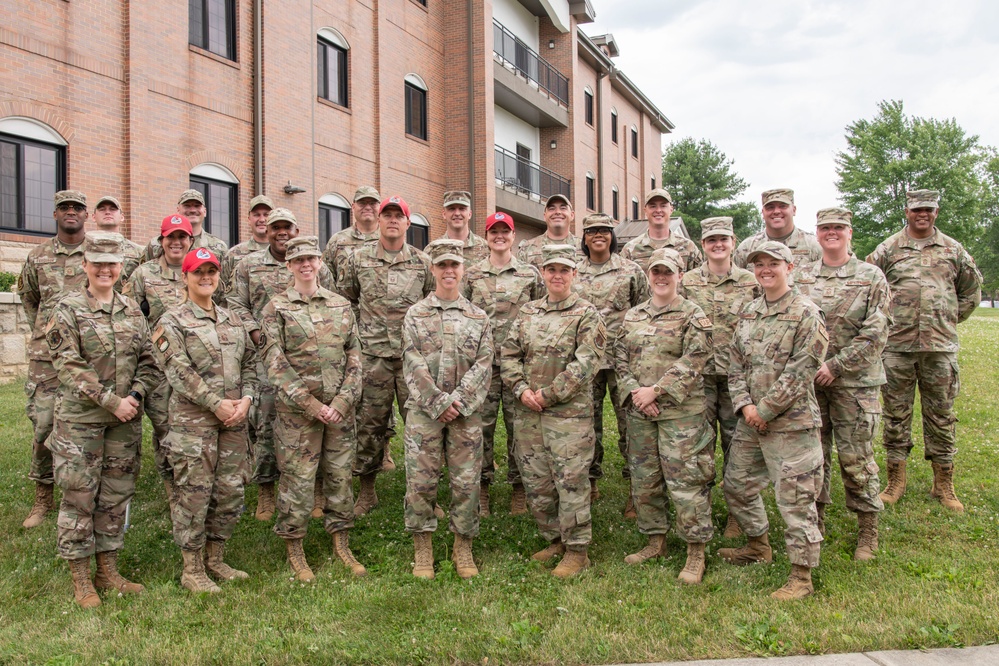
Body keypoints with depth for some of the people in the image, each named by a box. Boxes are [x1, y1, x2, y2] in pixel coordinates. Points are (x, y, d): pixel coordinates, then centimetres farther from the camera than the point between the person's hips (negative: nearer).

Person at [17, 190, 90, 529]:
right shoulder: (38, 256, 10)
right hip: (46, 355, 2)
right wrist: (41, 331, 18)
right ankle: (43, 498, 17)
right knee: (43, 425, 2)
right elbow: (27, 297, 24)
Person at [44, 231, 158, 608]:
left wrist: (134, 396, -8)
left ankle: (108, 571, 23)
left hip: (126, 419, 5)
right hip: (79, 419, -4)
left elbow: (148, 360, 8)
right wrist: (111, 401, -16)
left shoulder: (132, 310, 9)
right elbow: (69, 366, -12)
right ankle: (80, 579, 15)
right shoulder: (68, 310, -5)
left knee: (116, 495, 11)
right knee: (79, 496, 2)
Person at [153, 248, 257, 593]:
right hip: (192, 420, -6)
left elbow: (249, 362, 14)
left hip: (234, 420, 6)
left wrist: (246, 398, -3)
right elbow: (179, 372, -13)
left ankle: (216, 560, 26)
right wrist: (216, 403, -16)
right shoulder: (172, 322, -3)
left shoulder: (232, 319, 15)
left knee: (230, 491, 10)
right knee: (194, 493, -1)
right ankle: (192, 570, 13)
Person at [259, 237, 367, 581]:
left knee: (340, 475, 9)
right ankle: (295, 551, 16)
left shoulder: (340, 305, 9)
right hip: (297, 410, -3)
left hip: (340, 407, 3)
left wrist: (343, 401, -6)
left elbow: (354, 356, 7)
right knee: (297, 479, 1)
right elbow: (274, 362, -7)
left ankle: (341, 544, 23)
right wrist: (310, 404, -13)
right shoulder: (277, 307, 0)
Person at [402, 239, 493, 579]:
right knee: (421, 481, 0)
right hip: (424, 410, -1)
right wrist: (439, 402, -13)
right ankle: (422, 551, 14)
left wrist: (458, 402, -12)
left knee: (466, 482, 3)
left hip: (466, 412, 1)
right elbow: (414, 364, -3)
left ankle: (463, 549, 18)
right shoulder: (416, 315, 7)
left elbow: (483, 364, 1)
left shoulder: (478, 317, 10)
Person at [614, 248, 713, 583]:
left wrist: (655, 390, -16)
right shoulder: (633, 316, 14)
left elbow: (692, 361, -12)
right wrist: (634, 391, -7)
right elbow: (619, 357, 9)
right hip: (639, 413, 6)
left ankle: (696, 553, 7)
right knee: (643, 480, 12)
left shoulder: (693, 315, -2)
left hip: (681, 411, -5)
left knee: (685, 481, -5)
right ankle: (656, 540, 29)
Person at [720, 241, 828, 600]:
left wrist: (765, 409, -15)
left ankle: (802, 575, 9)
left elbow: (800, 371, -15)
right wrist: (745, 405, -5)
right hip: (750, 419, 8)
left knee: (795, 496, -4)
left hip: (791, 421, -7)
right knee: (737, 484, 18)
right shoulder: (748, 313, 11)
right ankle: (759, 546, 39)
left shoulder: (805, 313, -9)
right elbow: (736, 364, 11)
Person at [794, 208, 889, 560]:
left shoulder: (871, 277, 0)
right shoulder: (801, 276, 9)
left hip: (854, 381, -3)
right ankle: (815, 522, 25)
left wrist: (835, 366, -13)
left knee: (856, 458, 1)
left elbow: (875, 333, -7)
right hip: (807, 379, 3)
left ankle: (868, 530, 17)